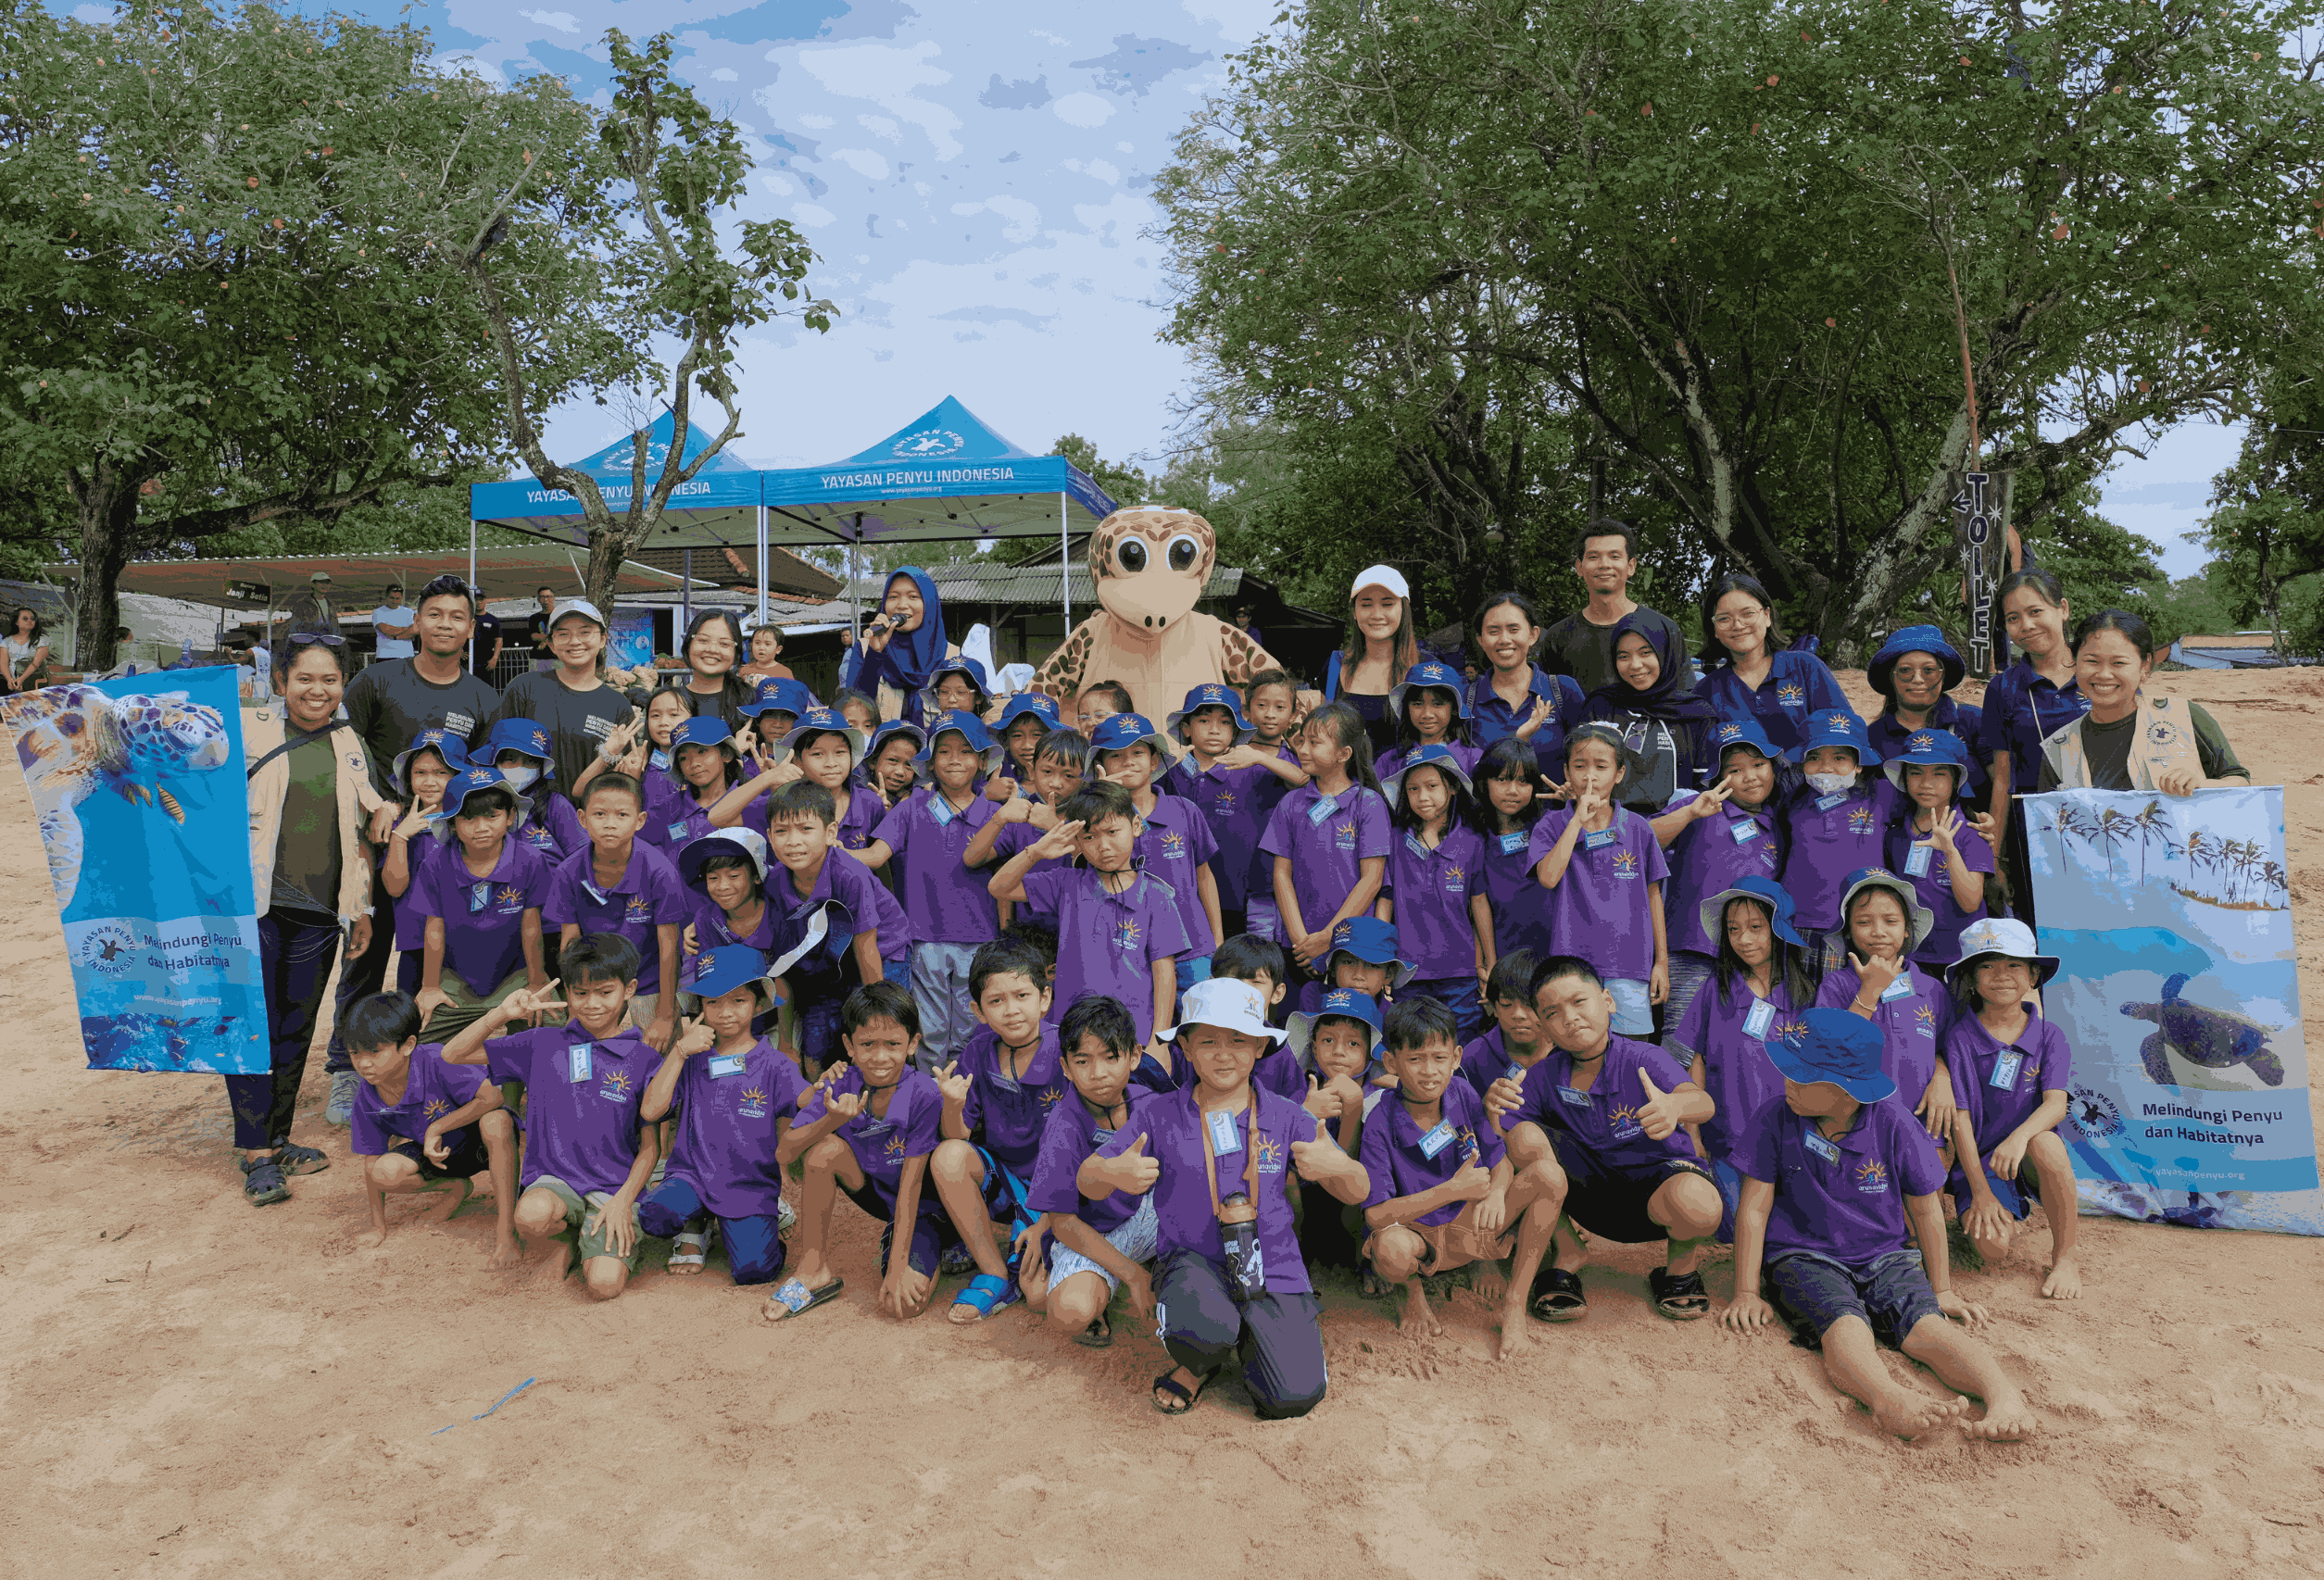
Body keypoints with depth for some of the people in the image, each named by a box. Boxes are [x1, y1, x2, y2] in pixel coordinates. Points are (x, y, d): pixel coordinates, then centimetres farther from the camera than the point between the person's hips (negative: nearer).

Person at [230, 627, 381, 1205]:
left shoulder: (350, 747, 11)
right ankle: (256, 1155, 6)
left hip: (318, 909, 4)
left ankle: (277, 1138, 22)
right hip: (253, 902, -3)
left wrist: (361, 908, 16)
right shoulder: (248, 730, 0)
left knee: (296, 1028, 9)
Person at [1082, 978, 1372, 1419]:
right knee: (1202, 1328, -35)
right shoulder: (1158, 1115, -2)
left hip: (1273, 1266, 2)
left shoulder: (1286, 1117, 0)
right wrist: (1113, 1173, -24)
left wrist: (1338, 1166, -22)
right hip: (1195, 1258, -1)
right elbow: (1086, 1183, 1)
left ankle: (1246, 1336, 20)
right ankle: (1198, 1364, 5)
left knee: (1294, 1399, -15)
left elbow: (1357, 1192, 2)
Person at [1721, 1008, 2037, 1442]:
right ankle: (1889, 1400, -63)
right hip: (1802, 1259, -2)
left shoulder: (1892, 1125, -3)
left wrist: (1942, 1290, 16)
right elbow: (1754, 1209, -3)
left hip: (1883, 1257, 3)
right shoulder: (1774, 1120, -6)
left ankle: (2004, 1394, -52)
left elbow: (1926, 1210, 11)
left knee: (1925, 1323, -30)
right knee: (1845, 1325, -35)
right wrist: (1747, 1293, -5)